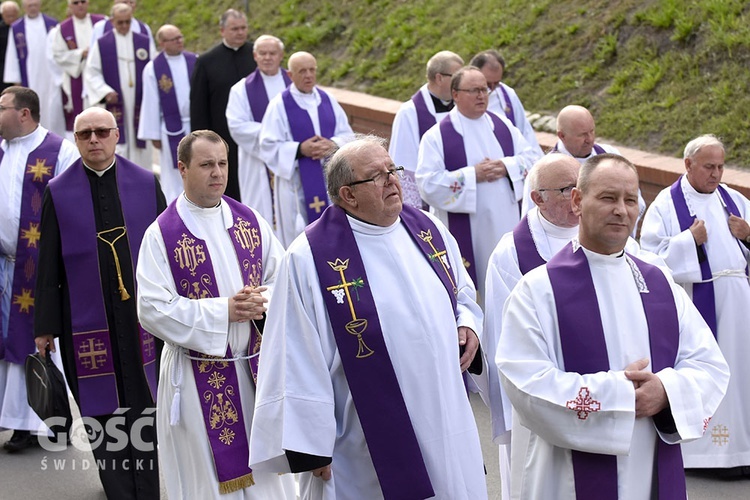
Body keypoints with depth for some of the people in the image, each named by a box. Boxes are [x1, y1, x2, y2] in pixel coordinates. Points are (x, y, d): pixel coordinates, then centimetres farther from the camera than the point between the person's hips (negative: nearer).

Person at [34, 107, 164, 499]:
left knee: (143, 407, 5)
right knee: (103, 410, 5)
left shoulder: (146, 184, 2)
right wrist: (45, 326, 2)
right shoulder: (59, 194, 1)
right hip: (87, 318, 0)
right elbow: (48, 267, 3)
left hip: (142, 315, 1)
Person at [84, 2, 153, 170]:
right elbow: (91, 73, 1)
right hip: (115, 106, -2)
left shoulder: (144, 42, 8)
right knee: (116, 148, -8)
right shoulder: (102, 44, 2)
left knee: (140, 147, 6)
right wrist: (105, 92, -14)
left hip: (140, 105, 2)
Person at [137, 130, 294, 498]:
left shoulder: (250, 222, 5)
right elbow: (152, 309, -15)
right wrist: (223, 310, -19)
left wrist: (263, 301, -14)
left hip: (255, 366, 4)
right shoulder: (162, 234, -8)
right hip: (199, 375, -4)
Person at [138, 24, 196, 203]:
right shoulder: (153, 68, -5)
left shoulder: (195, 61, 3)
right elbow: (150, 103, -4)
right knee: (173, 176, 4)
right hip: (171, 130, -3)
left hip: (198, 126, 3)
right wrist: (154, 134, -4)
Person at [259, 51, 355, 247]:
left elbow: (347, 134, 9)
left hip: (329, 178, 4)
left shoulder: (328, 100, 8)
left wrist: (333, 144, -13)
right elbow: (269, 146, -8)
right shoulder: (279, 105, -5)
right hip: (296, 181, -4)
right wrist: (300, 150, -20)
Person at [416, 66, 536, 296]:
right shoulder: (436, 136, -7)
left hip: (506, 225, 5)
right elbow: (428, 184, -14)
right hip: (465, 233, -5)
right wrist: (473, 175, -19)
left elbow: (529, 158, 12)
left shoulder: (503, 126, 9)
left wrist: (507, 167, -10)